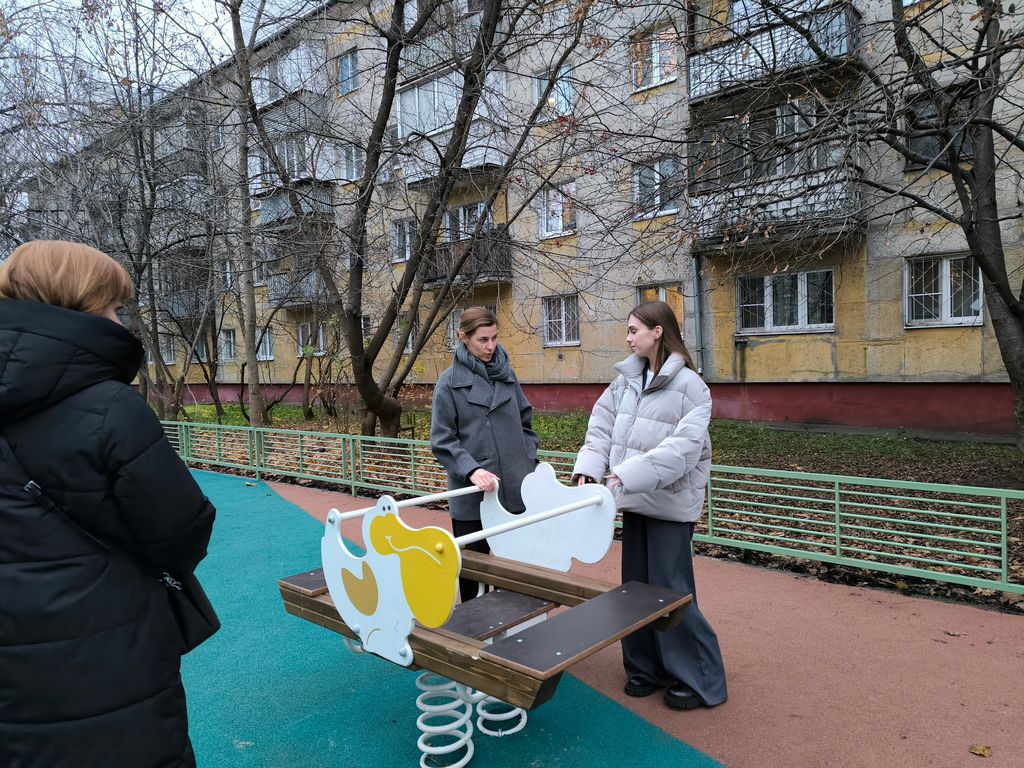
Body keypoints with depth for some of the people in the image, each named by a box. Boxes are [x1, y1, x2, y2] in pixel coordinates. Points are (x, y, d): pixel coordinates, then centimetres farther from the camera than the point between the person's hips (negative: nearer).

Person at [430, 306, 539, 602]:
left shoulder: (507, 374, 7)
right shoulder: (450, 382, -4)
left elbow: (525, 423, 15)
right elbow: (441, 440, -7)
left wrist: (529, 463, 5)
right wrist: (471, 470, -19)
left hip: (515, 489, 3)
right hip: (472, 493, -3)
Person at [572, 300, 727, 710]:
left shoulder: (689, 385, -14)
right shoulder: (627, 378, 6)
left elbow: (682, 448, -22)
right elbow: (602, 426, 4)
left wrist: (626, 475, -28)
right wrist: (588, 467, -12)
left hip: (670, 503, -7)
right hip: (634, 501, 7)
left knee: (671, 591, 0)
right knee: (636, 585, 15)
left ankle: (699, 679, 19)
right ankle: (646, 667, 32)